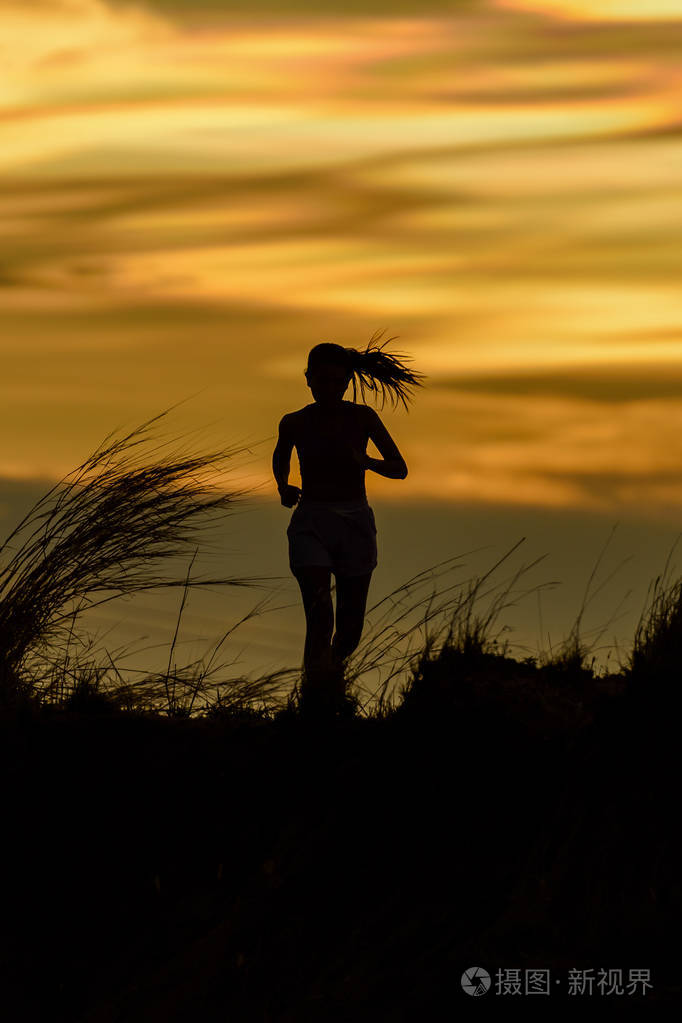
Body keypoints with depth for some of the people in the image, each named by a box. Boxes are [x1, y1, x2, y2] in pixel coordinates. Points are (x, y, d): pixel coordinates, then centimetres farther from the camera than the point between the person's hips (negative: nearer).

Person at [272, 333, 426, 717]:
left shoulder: (362, 418, -1)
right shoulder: (295, 423, 0)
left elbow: (400, 469, -1)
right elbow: (281, 457, 23)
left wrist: (367, 462, -20)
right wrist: (284, 487, 4)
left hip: (355, 522, 1)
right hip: (311, 522, -1)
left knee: (350, 627, 6)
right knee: (319, 611, -21)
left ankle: (334, 669, 38)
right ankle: (314, 692, -19)